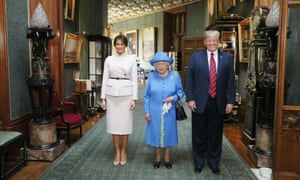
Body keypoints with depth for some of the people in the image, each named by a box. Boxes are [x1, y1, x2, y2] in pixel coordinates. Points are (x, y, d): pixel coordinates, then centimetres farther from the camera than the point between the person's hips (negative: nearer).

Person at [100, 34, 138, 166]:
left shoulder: (131, 59, 2)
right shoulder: (109, 59, 6)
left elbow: (134, 80, 0)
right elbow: (105, 79, 5)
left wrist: (134, 98, -6)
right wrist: (103, 97, 0)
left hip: (126, 94, -1)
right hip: (112, 93, 2)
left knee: (125, 123, 5)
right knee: (114, 123, 6)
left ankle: (124, 151, 23)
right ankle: (117, 151, 21)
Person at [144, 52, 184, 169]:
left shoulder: (175, 76, -5)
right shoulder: (151, 76, -5)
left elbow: (180, 92, 1)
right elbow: (147, 96, 0)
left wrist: (173, 98, -18)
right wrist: (147, 111, -3)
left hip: (169, 112, 0)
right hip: (154, 112, 0)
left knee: (168, 133, 11)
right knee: (156, 133, 10)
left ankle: (167, 158, 30)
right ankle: (157, 157, 30)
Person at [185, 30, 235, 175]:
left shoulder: (227, 58, 5)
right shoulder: (195, 57, 2)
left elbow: (230, 81, 4)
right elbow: (189, 79, 1)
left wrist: (230, 101, -1)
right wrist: (190, 98, -6)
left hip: (218, 103, 1)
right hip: (200, 102, -1)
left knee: (215, 134, 11)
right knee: (199, 134, 10)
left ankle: (214, 162, 30)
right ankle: (199, 161, 29)